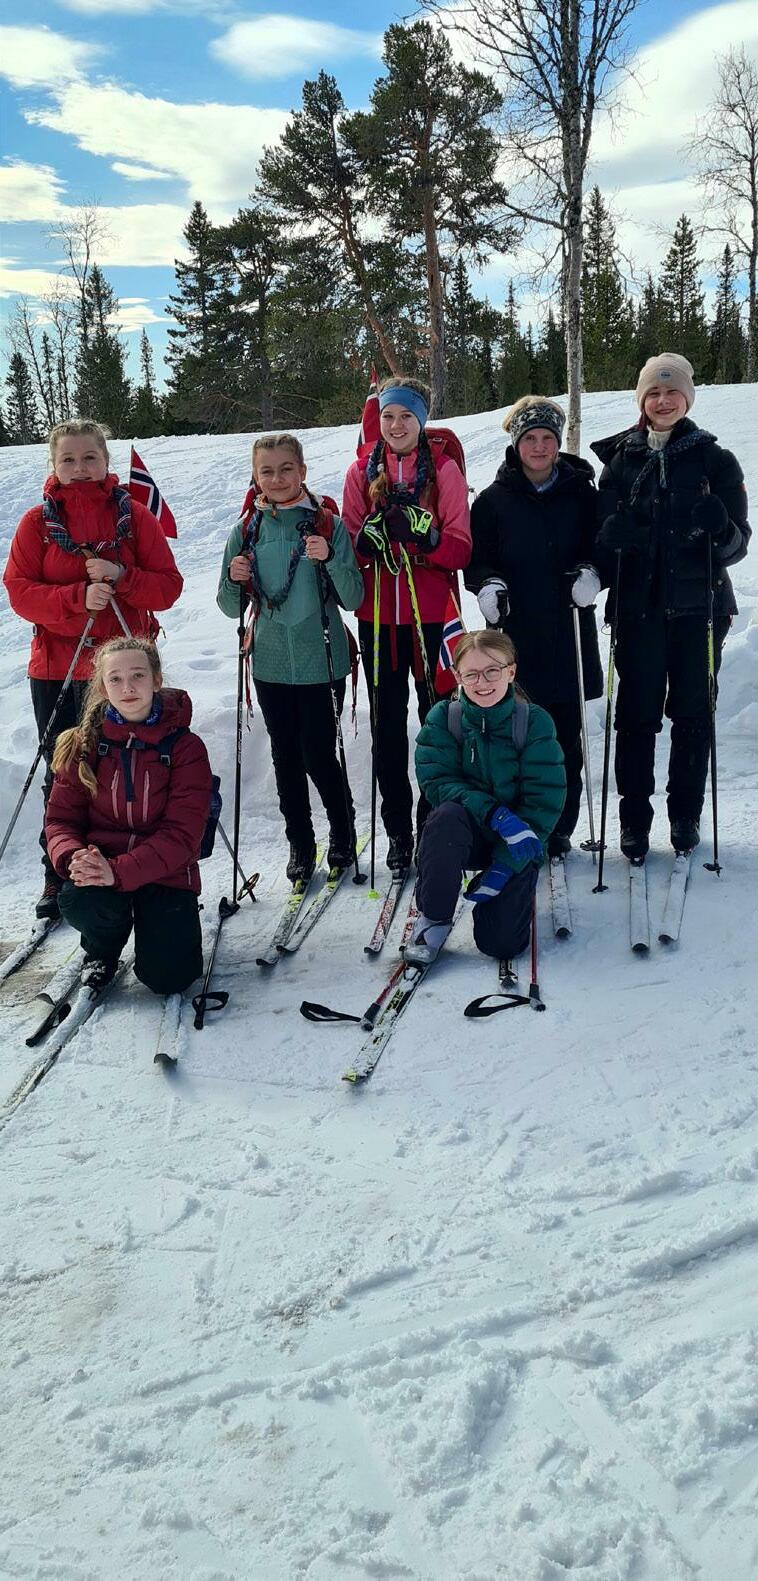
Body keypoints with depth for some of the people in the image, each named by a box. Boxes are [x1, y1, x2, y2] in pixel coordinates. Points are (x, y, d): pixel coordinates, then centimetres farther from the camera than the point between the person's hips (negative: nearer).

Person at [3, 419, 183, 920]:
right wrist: (78, 597, -19)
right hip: (55, 667, 1)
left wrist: (121, 577, -18)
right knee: (62, 775, 7)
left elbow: (168, 586, 0)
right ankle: (58, 875, 18)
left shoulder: (134, 515, 3)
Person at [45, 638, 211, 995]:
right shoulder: (83, 745, 1)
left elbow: (182, 832, -13)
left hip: (164, 873, -1)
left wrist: (119, 872, -27)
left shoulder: (186, 747, -7)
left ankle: (162, 922, 20)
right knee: (79, 902, -33)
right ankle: (101, 948, 5)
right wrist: (73, 858, -23)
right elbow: (60, 818, 1)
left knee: (167, 977, -17)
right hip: (97, 864, 1)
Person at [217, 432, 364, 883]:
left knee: (319, 756, -1)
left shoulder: (329, 525, -4)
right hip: (271, 664, 3)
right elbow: (232, 608, 8)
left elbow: (353, 599, -8)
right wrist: (234, 580, -13)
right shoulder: (245, 532, 4)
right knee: (286, 757, 11)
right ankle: (300, 847, 26)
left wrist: (330, 558, -24)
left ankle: (344, 835, 25)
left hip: (322, 662, -3)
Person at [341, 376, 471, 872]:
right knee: (387, 723, 5)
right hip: (376, 614, 2)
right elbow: (348, 545, 6)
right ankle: (398, 829, 15)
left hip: (429, 613, -2)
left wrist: (422, 533, -23)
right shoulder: (362, 472, 9)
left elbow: (460, 549, -4)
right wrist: (369, 536, -16)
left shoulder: (444, 470, 2)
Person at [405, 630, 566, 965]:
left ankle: (517, 888, 21)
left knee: (501, 942, -15)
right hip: (464, 835, 1)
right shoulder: (443, 718, -5)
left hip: (518, 841, 0)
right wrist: (494, 813, -30)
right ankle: (433, 919, -16)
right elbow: (436, 782, -14)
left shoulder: (535, 721, -9)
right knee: (446, 815, -35)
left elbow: (544, 800, -12)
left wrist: (504, 866, -18)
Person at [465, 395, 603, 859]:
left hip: (569, 633, 1)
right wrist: (489, 585, -13)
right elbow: (477, 560, 8)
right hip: (514, 633, -1)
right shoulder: (493, 500, 7)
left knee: (566, 738, 4)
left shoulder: (581, 494, 8)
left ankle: (559, 829, 16)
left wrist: (591, 574, -11)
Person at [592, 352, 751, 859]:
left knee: (692, 712, 6)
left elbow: (739, 541, 1)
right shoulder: (621, 461, 8)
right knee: (636, 713, 0)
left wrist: (720, 530, -22)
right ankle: (635, 818, 10)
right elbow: (603, 534, 8)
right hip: (638, 607, 0)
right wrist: (614, 537, -16)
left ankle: (686, 813, 19)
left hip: (698, 606, 0)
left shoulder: (715, 460, 5)